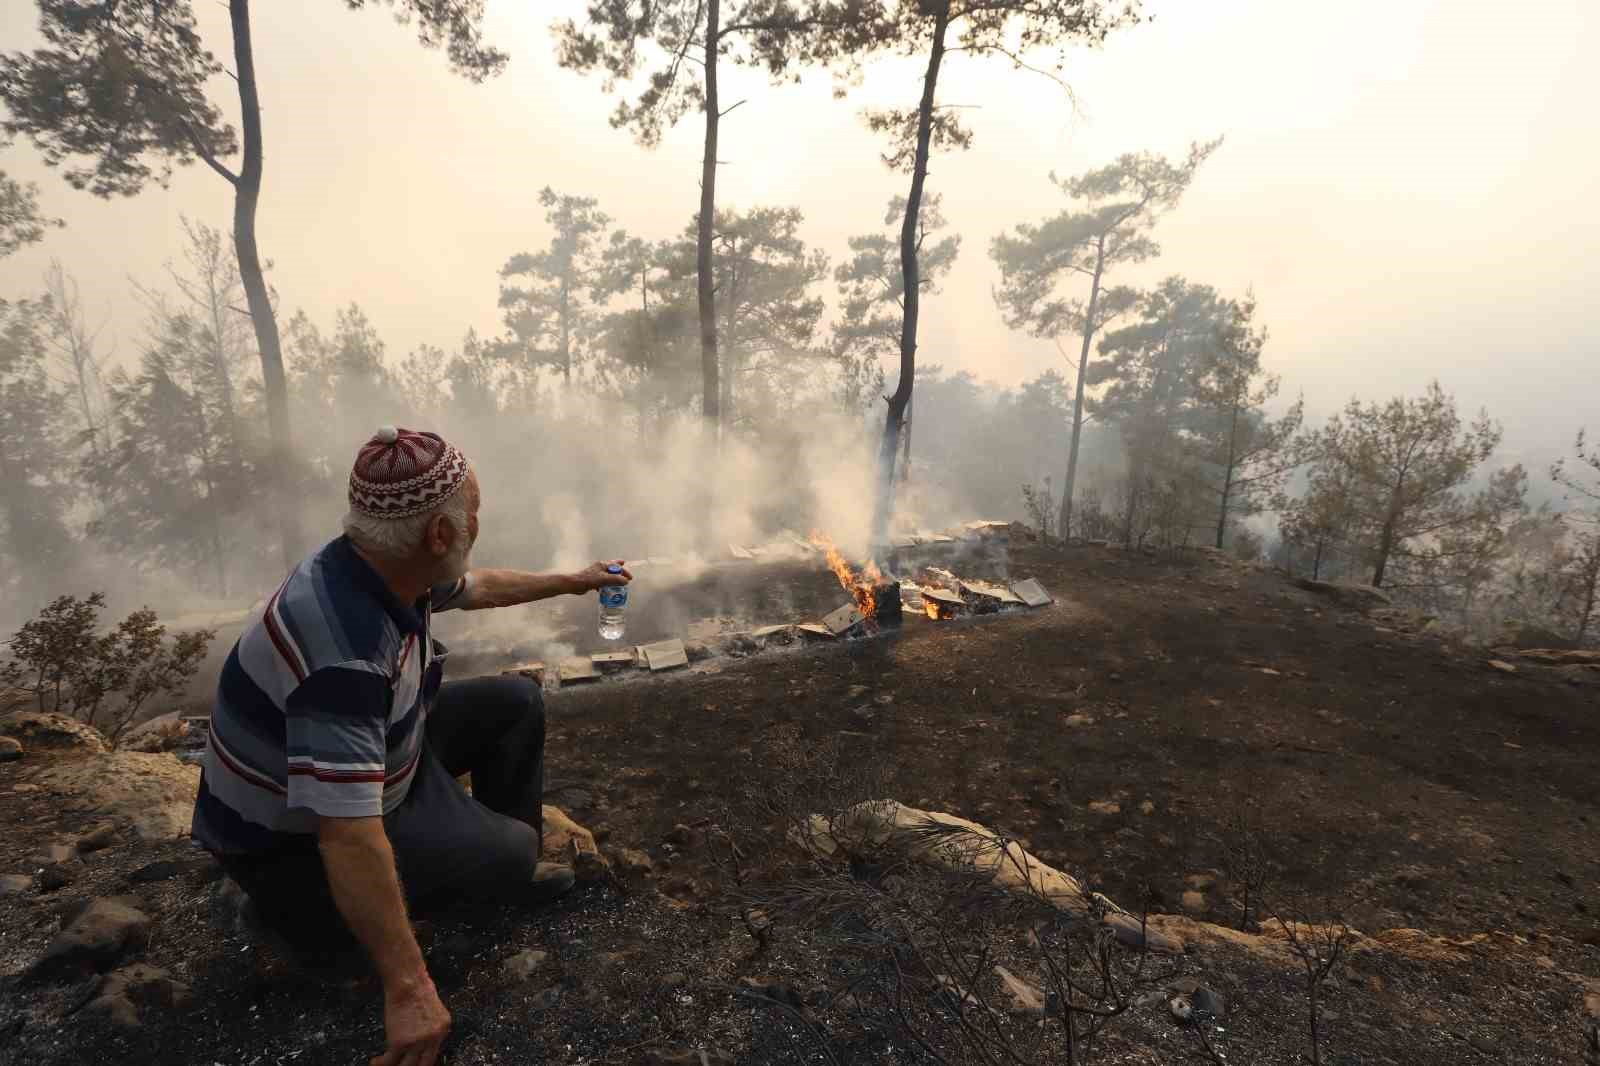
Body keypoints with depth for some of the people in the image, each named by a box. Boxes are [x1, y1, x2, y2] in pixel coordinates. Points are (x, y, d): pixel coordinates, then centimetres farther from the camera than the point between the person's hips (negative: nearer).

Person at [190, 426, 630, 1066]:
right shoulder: (345, 650, -41)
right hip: (293, 839, -8)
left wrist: (570, 582, 24)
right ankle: (309, 911, 5)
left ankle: (504, 869, 17)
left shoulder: (390, 566, -12)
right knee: (512, 850, -15)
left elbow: (476, 587, 11)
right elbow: (350, 842, -41)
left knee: (514, 705, 3)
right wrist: (408, 990, -33)